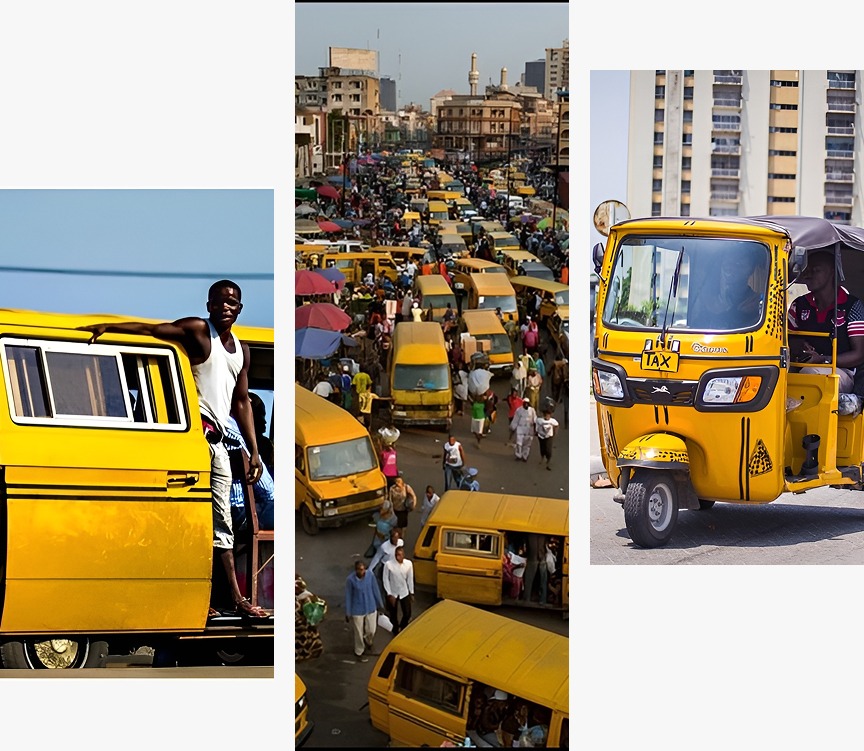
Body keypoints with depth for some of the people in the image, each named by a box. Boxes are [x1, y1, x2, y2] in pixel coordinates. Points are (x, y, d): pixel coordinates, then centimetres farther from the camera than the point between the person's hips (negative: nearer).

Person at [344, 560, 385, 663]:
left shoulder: (370, 576, -12)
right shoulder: (350, 580, -21)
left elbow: (376, 591, 1)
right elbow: (348, 597, -12)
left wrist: (380, 605, 10)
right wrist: (348, 613, -6)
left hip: (371, 608, 3)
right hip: (357, 611, -3)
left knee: (371, 630, 14)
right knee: (359, 633, 11)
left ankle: (368, 644, 48)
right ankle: (359, 653, 34)